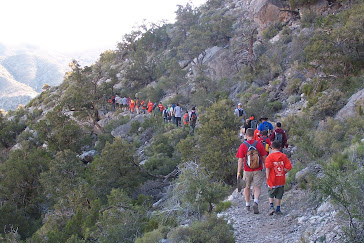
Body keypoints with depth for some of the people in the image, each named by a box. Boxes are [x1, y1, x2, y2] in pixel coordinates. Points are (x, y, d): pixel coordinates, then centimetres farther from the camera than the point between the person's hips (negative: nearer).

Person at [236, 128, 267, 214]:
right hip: (258, 170, 0)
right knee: (257, 187, 2)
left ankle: (247, 205, 27)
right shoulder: (259, 144, -4)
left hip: (247, 171, 0)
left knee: (247, 187, 17)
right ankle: (256, 202, -23)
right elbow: (264, 158, 0)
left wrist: (239, 173, -5)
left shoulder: (243, 146, -8)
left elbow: (240, 160, -9)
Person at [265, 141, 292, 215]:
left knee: (271, 194, 14)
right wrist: (283, 172, 10)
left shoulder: (270, 156, -10)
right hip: (281, 180, 2)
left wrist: (267, 177, -14)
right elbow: (289, 167, -5)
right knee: (278, 196, 14)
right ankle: (278, 209, 17)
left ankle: (271, 206, -2)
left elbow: (268, 167, -22)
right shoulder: (284, 156, -1)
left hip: (272, 180, -2)